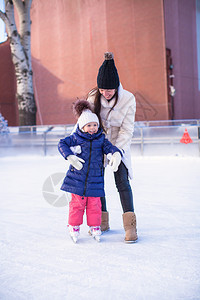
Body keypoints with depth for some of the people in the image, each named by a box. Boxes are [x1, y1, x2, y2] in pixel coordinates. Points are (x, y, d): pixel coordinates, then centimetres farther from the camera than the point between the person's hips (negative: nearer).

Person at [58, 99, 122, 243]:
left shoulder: (101, 139, 4)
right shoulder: (76, 138, -1)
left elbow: (110, 147, -1)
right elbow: (62, 144, 2)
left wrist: (116, 154, -25)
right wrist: (70, 157, -11)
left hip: (95, 179, 2)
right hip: (77, 177, -1)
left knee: (94, 204, 6)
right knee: (77, 203, 5)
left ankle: (95, 227, 22)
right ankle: (74, 226, 21)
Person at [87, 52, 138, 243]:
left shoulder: (128, 99, -18)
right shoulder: (93, 97, -14)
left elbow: (127, 129, -16)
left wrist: (117, 150, -26)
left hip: (119, 145, -2)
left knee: (122, 181, -13)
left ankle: (130, 225, -8)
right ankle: (102, 222, 19)